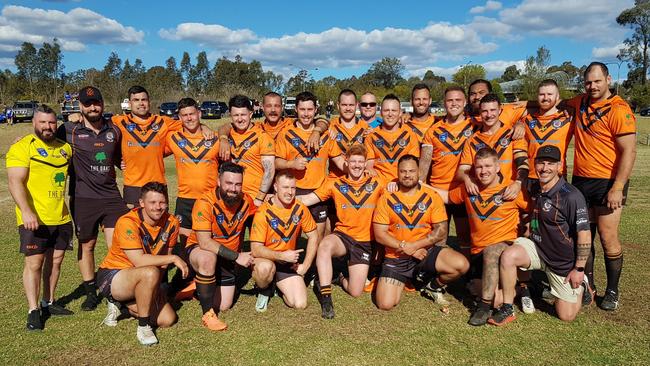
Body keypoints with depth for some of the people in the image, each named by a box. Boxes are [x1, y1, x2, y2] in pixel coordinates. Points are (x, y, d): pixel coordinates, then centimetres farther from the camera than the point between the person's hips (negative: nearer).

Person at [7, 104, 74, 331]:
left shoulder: (65, 147, 12)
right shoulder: (22, 148, -7)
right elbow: (15, 182, -17)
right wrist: (26, 212, -28)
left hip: (61, 218, 6)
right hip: (34, 219, -6)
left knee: (55, 260, 13)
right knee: (34, 263, -3)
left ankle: (48, 303, 27)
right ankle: (33, 311, 6)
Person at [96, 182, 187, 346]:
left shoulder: (171, 223, -6)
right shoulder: (128, 222, -24)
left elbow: (163, 259, 1)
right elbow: (139, 261, -33)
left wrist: (156, 286, -13)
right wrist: (174, 258, -28)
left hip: (141, 281, 7)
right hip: (112, 277, -6)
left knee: (168, 320, -5)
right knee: (150, 273, -37)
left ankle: (121, 304, 17)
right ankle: (143, 327, -17)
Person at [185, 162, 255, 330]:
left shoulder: (246, 200, -13)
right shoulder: (205, 203, -28)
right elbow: (204, 243, -33)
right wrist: (237, 256, -35)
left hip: (227, 258, 5)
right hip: (199, 250, -5)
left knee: (224, 306, 3)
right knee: (208, 258, -40)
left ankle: (200, 287, 35)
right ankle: (207, 314, -23)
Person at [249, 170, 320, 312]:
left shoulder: (300, 209, -6)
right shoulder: (263, 213, -18)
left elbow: (313, 236, 5)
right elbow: (255, 249, -20)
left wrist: (305, 265, 0)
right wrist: (281, 255, -30)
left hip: (288, 264, 4)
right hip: (265, 259, -3)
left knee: (300, 304, -13)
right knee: (265, 267, -40)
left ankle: (278, 285, 19)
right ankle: (264, 291, -3)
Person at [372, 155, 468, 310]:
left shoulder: (432, 196, -2)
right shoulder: (386, 198, -3)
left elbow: (441, 231, -7)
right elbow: (379, 234, -6)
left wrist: (414, 246, -16)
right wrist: (405, 247, -15)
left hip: (426, 250, 0)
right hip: (396, 257, 0)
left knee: (461, 264, -26)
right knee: (385, 304, -13)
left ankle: (434, 285, 8)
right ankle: (402, 280, 22)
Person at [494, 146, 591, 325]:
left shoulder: (571, 196, -22)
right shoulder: (534, 189, -1)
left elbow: (584, 234, -18)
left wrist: (579, 269, -14)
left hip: (564, 261, -4)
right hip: (536, 248, 4)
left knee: (566, 315, 4)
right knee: (508, 255, -28)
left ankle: (581, 284, 35)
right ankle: (507, 310, -13)